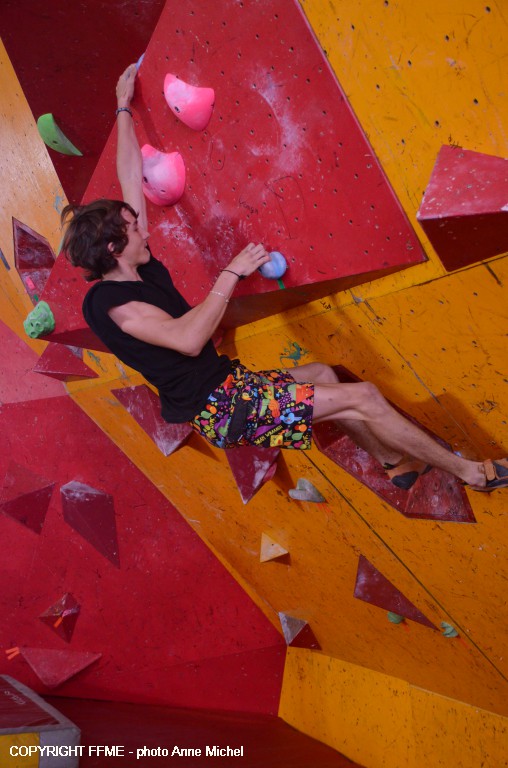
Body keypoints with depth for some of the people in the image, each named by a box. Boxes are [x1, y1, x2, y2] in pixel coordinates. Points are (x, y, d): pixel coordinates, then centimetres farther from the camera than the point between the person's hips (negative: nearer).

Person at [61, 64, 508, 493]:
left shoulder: (139, 270, 6)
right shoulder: (111, 302, -19)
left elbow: (132, 179, 13)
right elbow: (189, 339, -33)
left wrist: (124, 109, 18)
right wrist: (232, 273, -26)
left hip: (223, 384, 11)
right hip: (217, 408, -10)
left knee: (322, 374, 25)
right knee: (363, 398, -9)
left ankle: (394, 461, 34)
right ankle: (468, 472, 7)